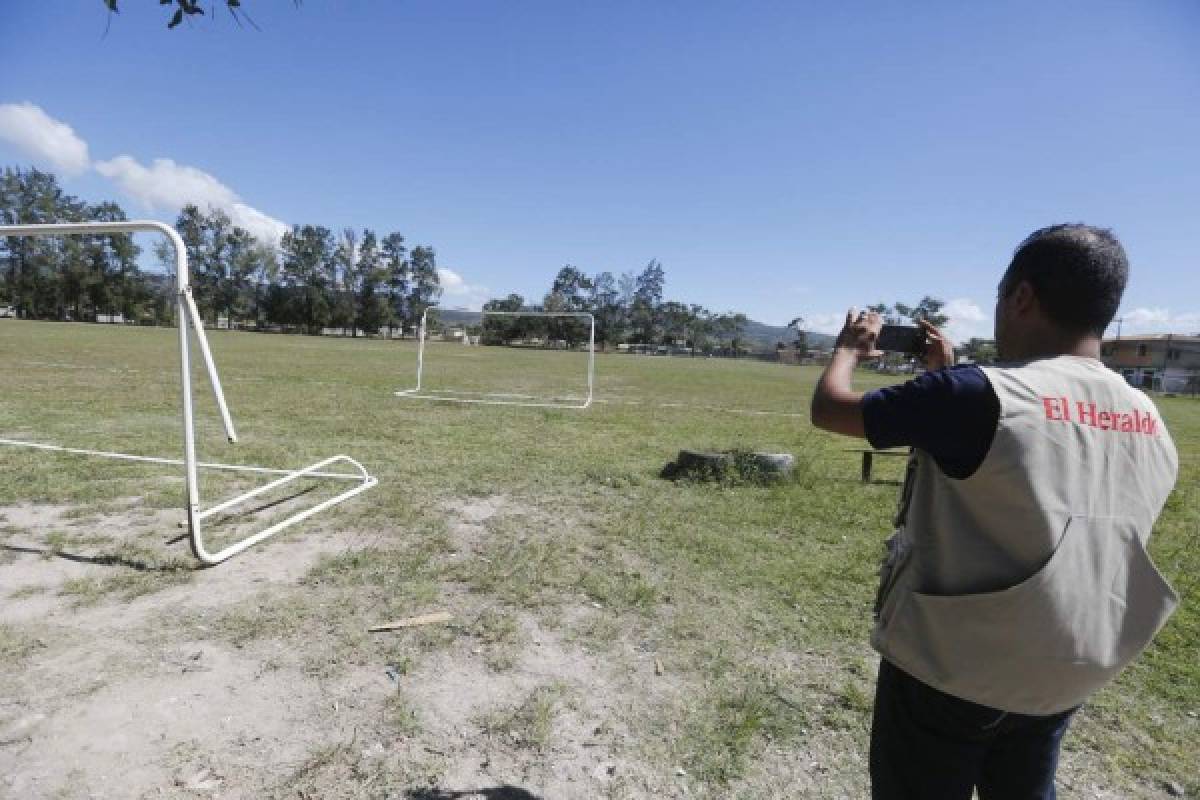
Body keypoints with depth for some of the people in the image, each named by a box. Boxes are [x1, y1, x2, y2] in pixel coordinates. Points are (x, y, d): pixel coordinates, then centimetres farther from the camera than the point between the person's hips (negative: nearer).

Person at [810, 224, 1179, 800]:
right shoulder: (1149, 422, -2)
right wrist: (951, 375, 14)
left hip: (949, 669, -6)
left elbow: (829, 408, -17)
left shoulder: (977, 393, -26)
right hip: (1064, 677, 6)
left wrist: (849, 349, 2)